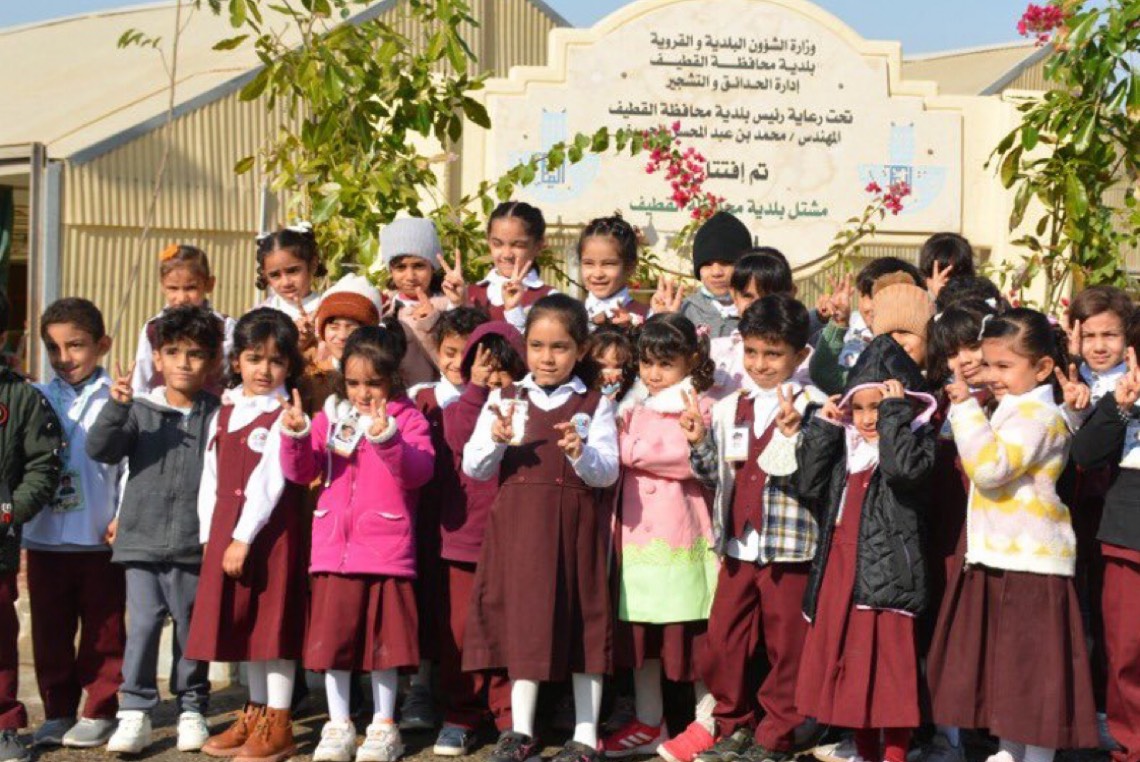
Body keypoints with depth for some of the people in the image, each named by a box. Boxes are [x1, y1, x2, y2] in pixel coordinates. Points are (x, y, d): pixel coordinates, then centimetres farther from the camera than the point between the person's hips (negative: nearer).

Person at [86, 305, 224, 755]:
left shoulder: (217, 416, 2)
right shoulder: (139, 410, 3)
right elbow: (101, 449, -7)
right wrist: (116, 407, -21)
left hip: (195, 546, 0)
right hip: (141, 541, 0)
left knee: (192, 626, 9)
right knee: (143, 624, -6)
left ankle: (192, 709, 23)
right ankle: (134, 713, 3)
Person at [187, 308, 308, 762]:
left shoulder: (285, 416, -8)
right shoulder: (224, 412, 13)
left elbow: (269, 480, -15)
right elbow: (211, 477, 14)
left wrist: (243, 537, -19)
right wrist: (209, 534, 8)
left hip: (270, 530, -7)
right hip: (226, 530, 7)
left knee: (274, 621, -2)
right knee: (244, 622, 13)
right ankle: (255, 716, 24)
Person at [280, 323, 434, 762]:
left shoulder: (407, 418, 0)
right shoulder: (330, 417, 9)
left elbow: (420, 470, -14)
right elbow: (301, 472, 6)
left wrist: (387, 438, -28)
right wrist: (295, 436, -12)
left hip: (387, 548, -3)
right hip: (334, 546, 3)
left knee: (383, 639, 4)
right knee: (333, 638, 6)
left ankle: (383, 726, 17)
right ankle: (338, 726, 18)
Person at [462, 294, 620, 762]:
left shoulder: (595, 405, 2)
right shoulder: (504, 399, 5)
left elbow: (607, 473, -7)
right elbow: (473, 468, 0)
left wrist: (580, 452, -26)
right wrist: (496, 440, -20)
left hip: (576, 525, -1)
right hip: (518, 525, 1)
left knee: (583, 622, 4)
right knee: (523, 618, 6)